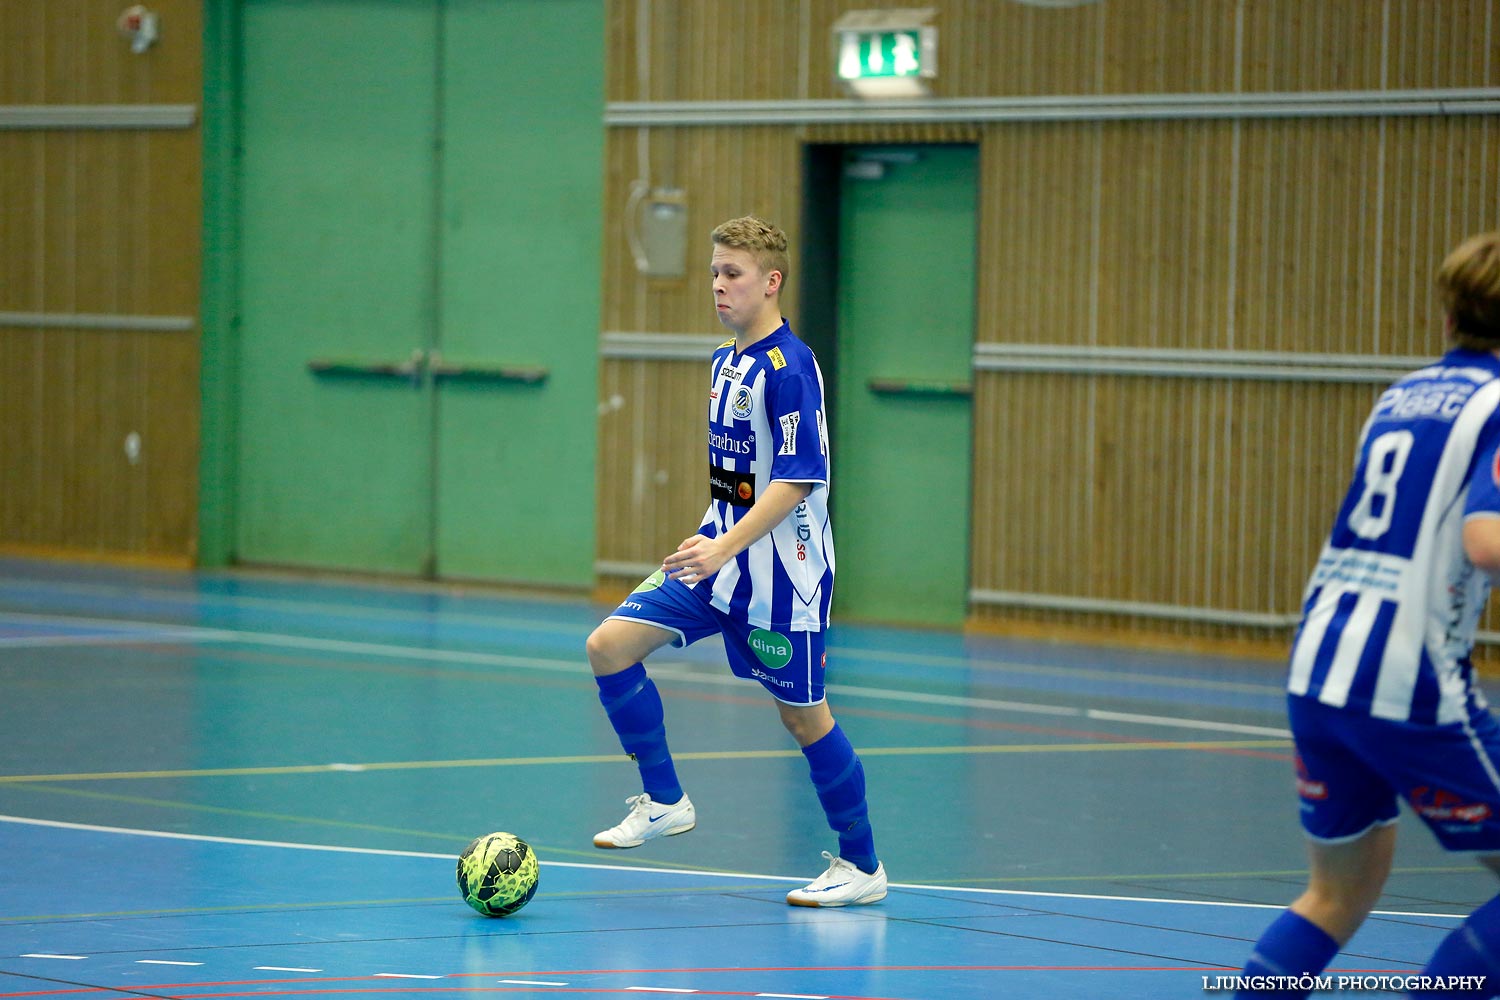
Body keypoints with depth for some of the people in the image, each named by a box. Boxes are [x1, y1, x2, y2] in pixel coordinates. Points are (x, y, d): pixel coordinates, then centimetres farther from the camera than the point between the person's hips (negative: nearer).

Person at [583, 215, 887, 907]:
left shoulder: (789, 367, -17)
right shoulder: (726, 361, 10)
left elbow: (797, 479, -23)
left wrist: (725, 548, -30)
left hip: (778, 566, -8)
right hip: (720, 550, 8)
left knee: (802, 715, 0)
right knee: (610, 644, -4)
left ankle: (862, 867, 15)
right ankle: (663, 800, 6)